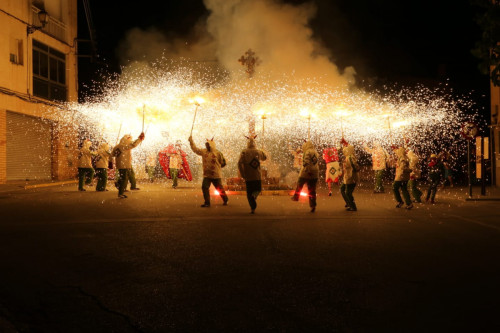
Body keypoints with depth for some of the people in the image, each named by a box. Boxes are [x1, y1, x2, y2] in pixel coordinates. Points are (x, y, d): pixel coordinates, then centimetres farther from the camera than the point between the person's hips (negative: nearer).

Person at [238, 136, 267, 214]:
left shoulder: (244, 152, -4)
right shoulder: (259, 152, 2)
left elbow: (240, 163, -13)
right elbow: (265, 157, 23)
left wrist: (242, 175, -6)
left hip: (248, 176, -1)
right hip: (257, 176, 1)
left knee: (249, 193, 9)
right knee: (258, 189, 19)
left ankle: (253, 208, 1)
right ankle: (254, 196, -13)